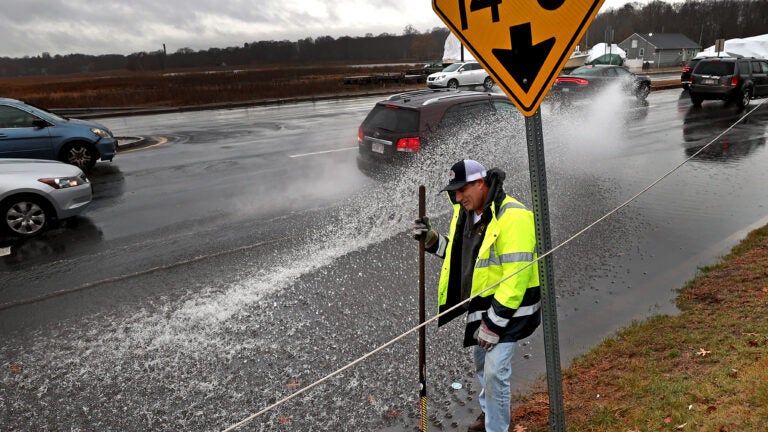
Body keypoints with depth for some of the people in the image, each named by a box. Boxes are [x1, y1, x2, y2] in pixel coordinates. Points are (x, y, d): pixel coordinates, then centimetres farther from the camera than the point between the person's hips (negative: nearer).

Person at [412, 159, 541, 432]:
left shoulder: (511, 217, -26)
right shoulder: (466, 212, 2)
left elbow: (516, 276, -28)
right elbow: (461, 253, 15)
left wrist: (494, 323, -26)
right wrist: (432, 240, -3)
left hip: (507, 307, -9)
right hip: (480, 303, 9)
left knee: (495, 372, -7)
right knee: (481, 362, 23)